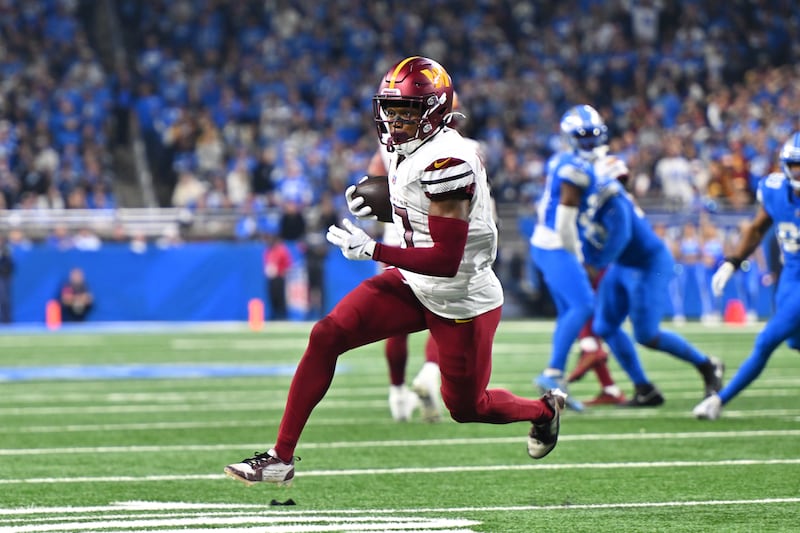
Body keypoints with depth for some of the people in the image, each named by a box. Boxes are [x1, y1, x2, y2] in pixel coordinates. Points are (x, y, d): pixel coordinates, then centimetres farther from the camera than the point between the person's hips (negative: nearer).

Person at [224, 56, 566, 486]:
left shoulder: (447, 161, -27)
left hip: (461, 302, -8)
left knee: (466, 408, 11)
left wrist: (372, 250, -29)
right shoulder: (408, 150, 1)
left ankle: (544, 409, 44)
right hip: (414, 286, 8)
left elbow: (447, 260, -28)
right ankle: (281, 457, -4)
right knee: (326, 337, -9)